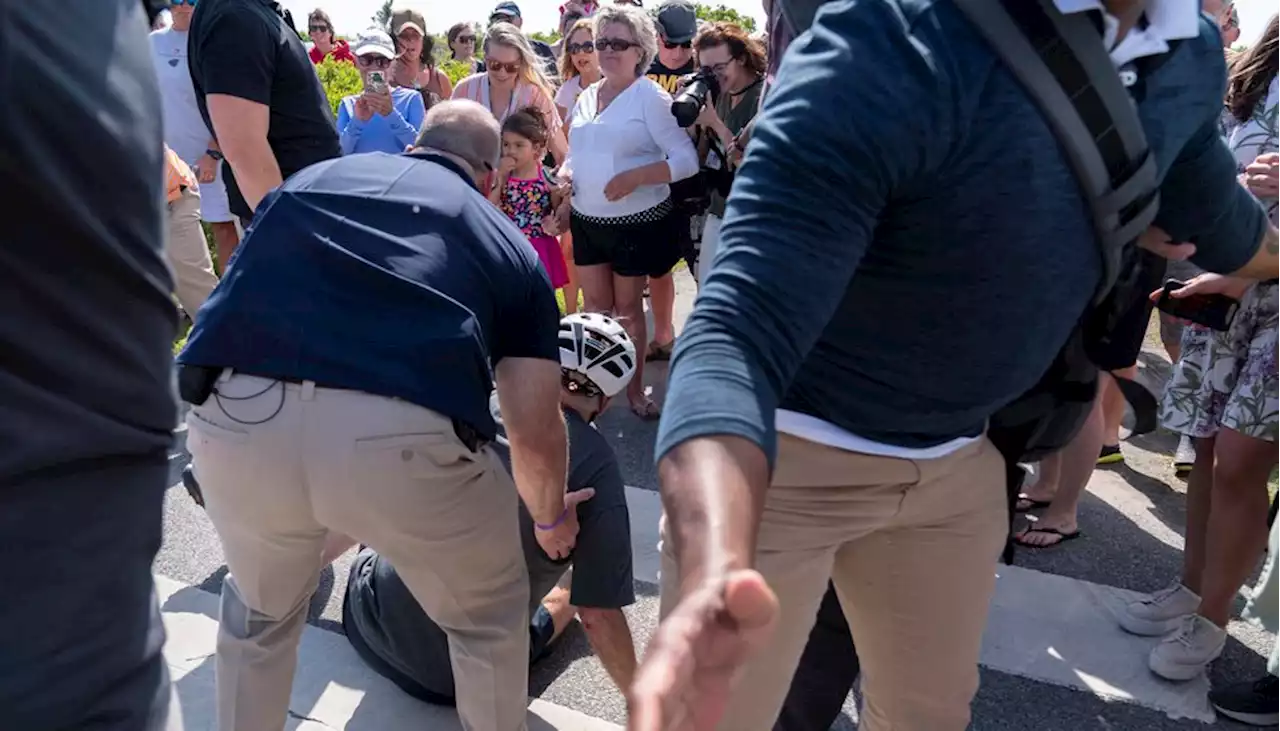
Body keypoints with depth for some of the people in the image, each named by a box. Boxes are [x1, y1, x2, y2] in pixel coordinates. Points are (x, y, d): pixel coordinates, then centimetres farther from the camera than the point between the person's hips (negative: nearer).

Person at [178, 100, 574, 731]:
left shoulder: (313, 175, 30)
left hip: (235, 415, 3)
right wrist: (552, 518, 37)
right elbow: (535, 429, 16)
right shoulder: (505, 238, 23)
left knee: (260, 612, 35)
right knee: (488, 617, 28)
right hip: (403, 435, -2)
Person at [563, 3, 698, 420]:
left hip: (637, 222, -5)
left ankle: (635, 389, 20)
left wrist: (634, 176, -27)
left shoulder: (651, 97, -10)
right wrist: (564, 175, -1)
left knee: (627, 306, 5)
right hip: (586, 220, 5)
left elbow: (687, 159, -16)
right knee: (595, 305, 12)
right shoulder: (585, 97, 10)